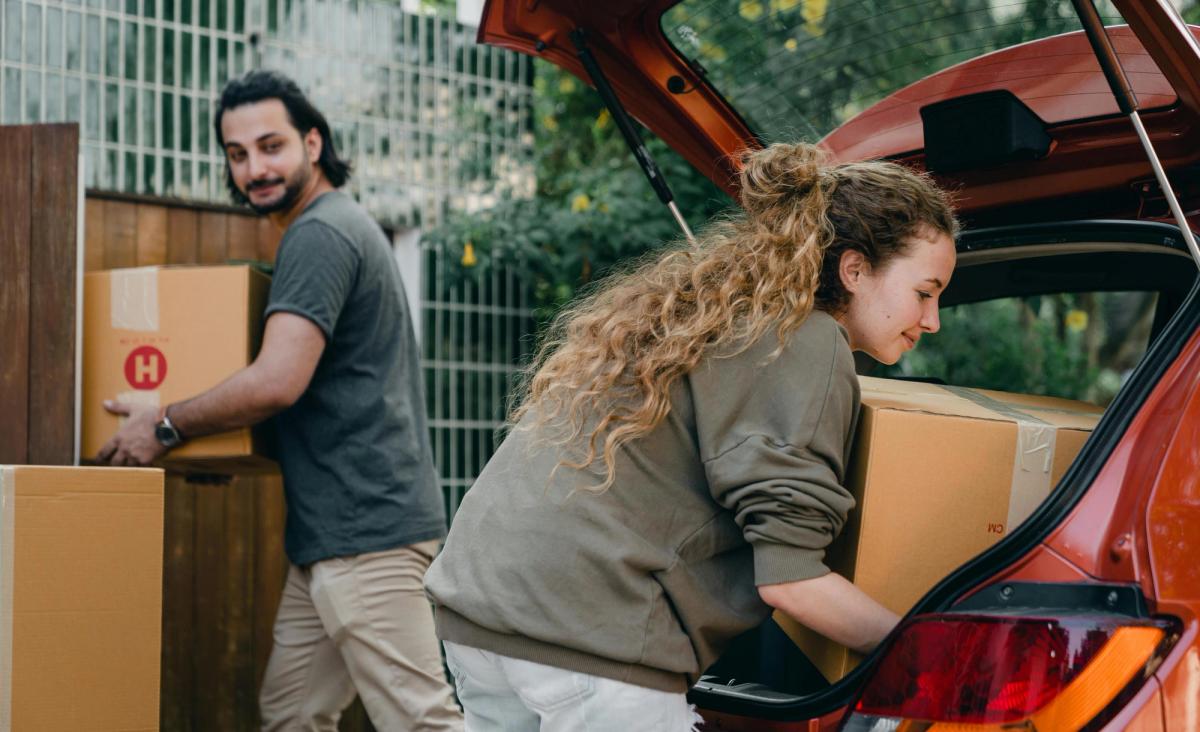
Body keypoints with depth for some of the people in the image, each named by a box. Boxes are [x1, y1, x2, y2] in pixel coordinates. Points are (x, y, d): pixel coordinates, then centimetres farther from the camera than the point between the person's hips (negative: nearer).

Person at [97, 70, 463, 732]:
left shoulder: (320, 235, -13)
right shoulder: (342, 225, 20)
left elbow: (277, 382, -23)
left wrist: (164, 427, -9)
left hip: (365, 528, -11)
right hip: (332, 532, 11)